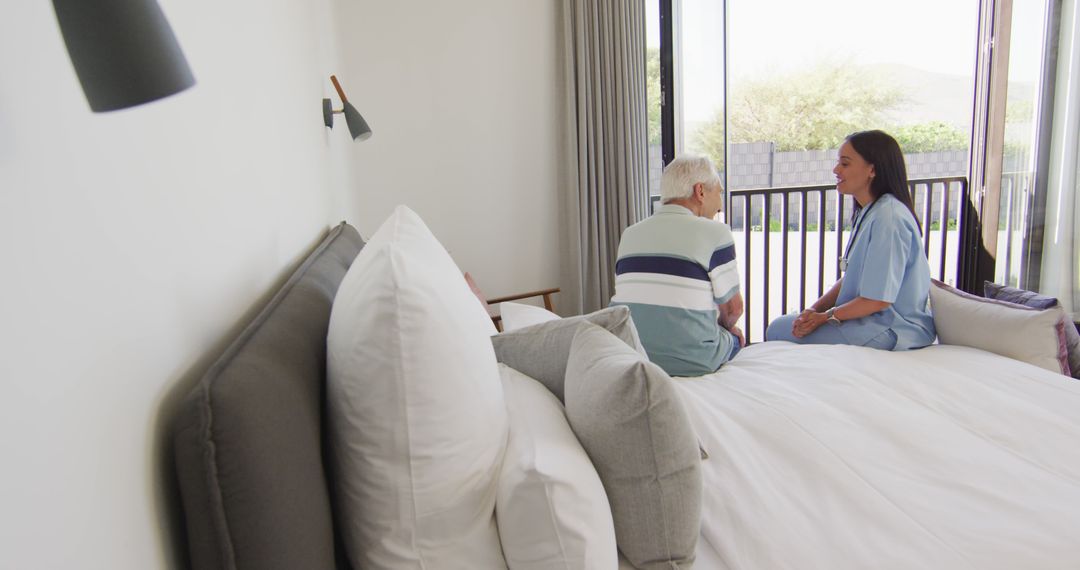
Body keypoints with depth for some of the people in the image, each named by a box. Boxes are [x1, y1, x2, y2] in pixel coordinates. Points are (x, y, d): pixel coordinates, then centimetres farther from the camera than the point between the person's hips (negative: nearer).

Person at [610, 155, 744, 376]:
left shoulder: (629, 233, 9)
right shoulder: (715, 232, -7)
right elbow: (733, 308, -2)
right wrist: (725, 325, 22)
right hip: (689, 362, -5)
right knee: (735, 338, 26)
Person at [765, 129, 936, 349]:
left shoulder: (888, 218, -22)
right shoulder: (867, 213, 11)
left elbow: (878, 299, -23)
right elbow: (851, 277, 13)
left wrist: (825, 317, -13)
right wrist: (815, 309, 0)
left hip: (892, 330, -10)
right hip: (867, 317, 10)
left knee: (779, 330, -12)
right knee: (779, 324, 8)